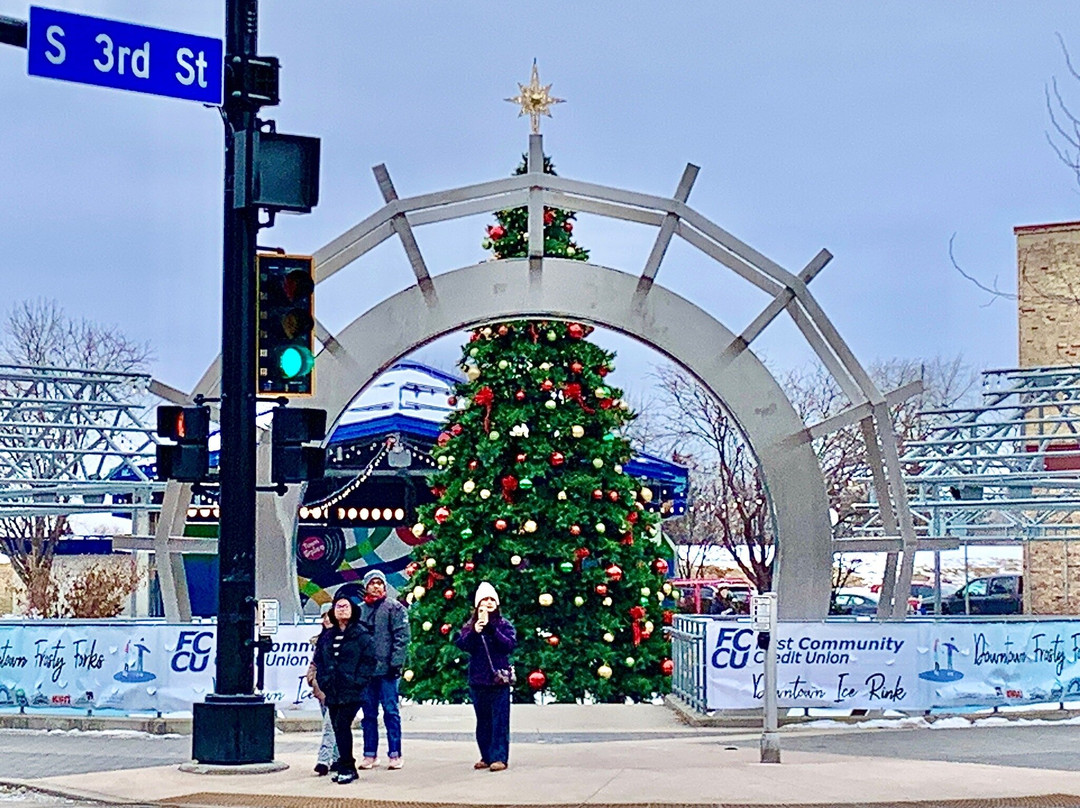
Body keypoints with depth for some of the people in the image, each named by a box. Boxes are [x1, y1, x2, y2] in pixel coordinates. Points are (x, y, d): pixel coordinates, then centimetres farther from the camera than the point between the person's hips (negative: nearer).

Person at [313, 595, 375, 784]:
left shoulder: (361, 634, -1)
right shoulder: (327, 635, 15)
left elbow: (369, 660, -5)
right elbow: (318, 659, 18)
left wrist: (358, 681, -13)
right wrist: (323, 680, 6)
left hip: (351, 691, -6)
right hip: (332, 692, 6)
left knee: (342, 726, -14)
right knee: (338, 728, 6)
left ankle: (346, 768, -8)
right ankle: (347, 768, 14)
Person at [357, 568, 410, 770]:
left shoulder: (395, 608, 0)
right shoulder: (360, 610, 12)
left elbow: (402, 637, -5)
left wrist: (396, 662, -13)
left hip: (387, 669, -4)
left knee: (391, 712, -3)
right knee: (368, 713, 8)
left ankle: (395, 754, 1)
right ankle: (370, 754, 14)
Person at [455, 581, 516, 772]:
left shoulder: (504, 625, 5)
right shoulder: (470, 626, 11)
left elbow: (510, 645, -9)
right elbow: (461, 644, -4)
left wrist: (492, 629, -17)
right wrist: (474, 632, -19)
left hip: (499, 679, -3)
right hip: (478, 680, 3)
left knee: (499, 720, -7)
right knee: (483, 721, 8)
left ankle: (499, 757, -7)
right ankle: (486, 757, 16)